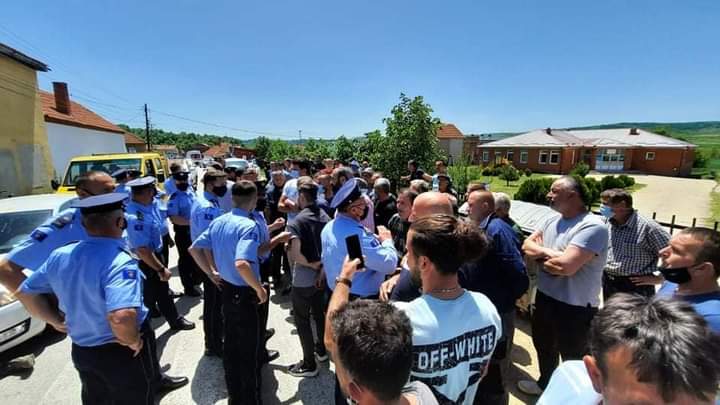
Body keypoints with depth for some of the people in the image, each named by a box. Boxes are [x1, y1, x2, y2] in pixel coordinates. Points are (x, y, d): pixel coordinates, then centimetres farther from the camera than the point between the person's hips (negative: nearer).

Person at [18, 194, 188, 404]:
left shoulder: (60, 255, -8)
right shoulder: (119, 262, -31)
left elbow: (25, 291, 8)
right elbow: (121, 318, -42)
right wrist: (134, 342, -23)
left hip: (81, 351, 6)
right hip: (121, 354, -6)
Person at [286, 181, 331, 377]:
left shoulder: (296, 222, -18)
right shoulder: (325, 217, 0)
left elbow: (294, 254, -29)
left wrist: (312, 265, -14)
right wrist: (322, 268, -5)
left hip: (303, 279, -6)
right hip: (321, 275, 7)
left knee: (302, 320, 9)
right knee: (319, 313, 24)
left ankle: (309, 364, 20)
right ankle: (321, 349, 42)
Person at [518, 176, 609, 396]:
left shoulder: (592, 227, -24)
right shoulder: (553, 221, 3)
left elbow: (566, 265, -33)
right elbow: (527, 245, 3)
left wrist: (541, 255, -14)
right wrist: (549, 253, -17)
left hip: (575, 308, -8)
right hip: (544, 297, 8)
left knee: (572, 358, 15)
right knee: (543, 345, 28)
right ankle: (545, 383, 53)